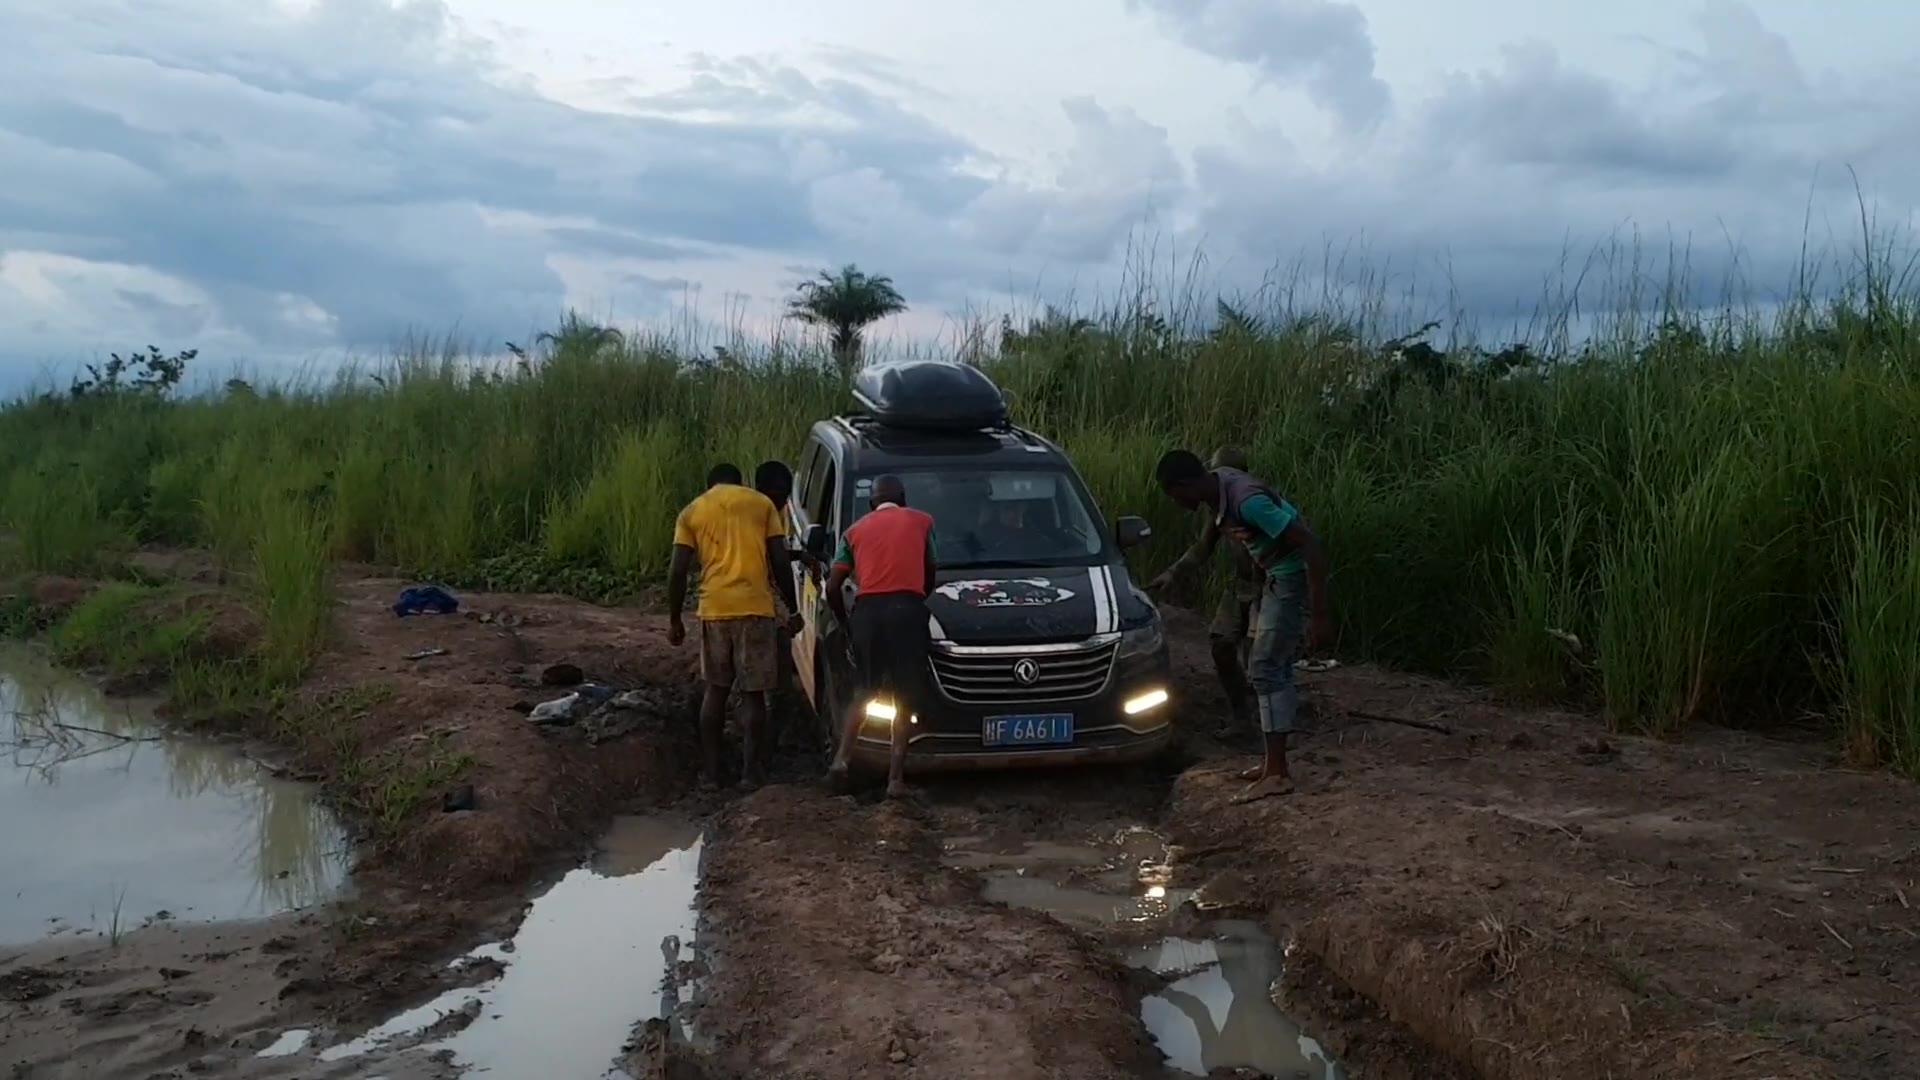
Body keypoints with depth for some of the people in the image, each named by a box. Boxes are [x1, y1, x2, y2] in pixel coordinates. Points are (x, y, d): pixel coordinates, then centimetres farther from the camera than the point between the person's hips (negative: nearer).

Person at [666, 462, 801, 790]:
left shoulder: (692, 511, 12)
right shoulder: (762, 503, 10)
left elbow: (677, 571, 4)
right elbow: (780, 562, 4)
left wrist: (674, 618, 12)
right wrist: (792, 607, 11)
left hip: (714, 610, 2)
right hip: (756, 607, -2)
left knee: (716, 690, 15)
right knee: (753, 693, 5)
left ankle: (711, 773, 14)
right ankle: (753, 773, 3)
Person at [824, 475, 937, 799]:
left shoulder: (856, 530, 20)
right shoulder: (922, 521, 18)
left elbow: (832, 588, 13)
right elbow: (930, 575, 26)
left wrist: (845, 624, 26)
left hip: (867, 610, 2)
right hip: (907, 609, -2)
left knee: (864, 691, 15)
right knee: (905, 699, 4)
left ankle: (841, 758, -3)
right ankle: (896, 779, 0)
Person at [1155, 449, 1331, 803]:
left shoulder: (1247, 501, -30)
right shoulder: (1217, 485, -3)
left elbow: (1311, 545, -30)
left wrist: (1320, 614, -30)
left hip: (1295, 576, -10)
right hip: (1278, 575, 10)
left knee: (1264, 668, -12)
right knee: (1274, 667, 13)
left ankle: (1277, 773, -10)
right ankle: (1274, 761, 21)